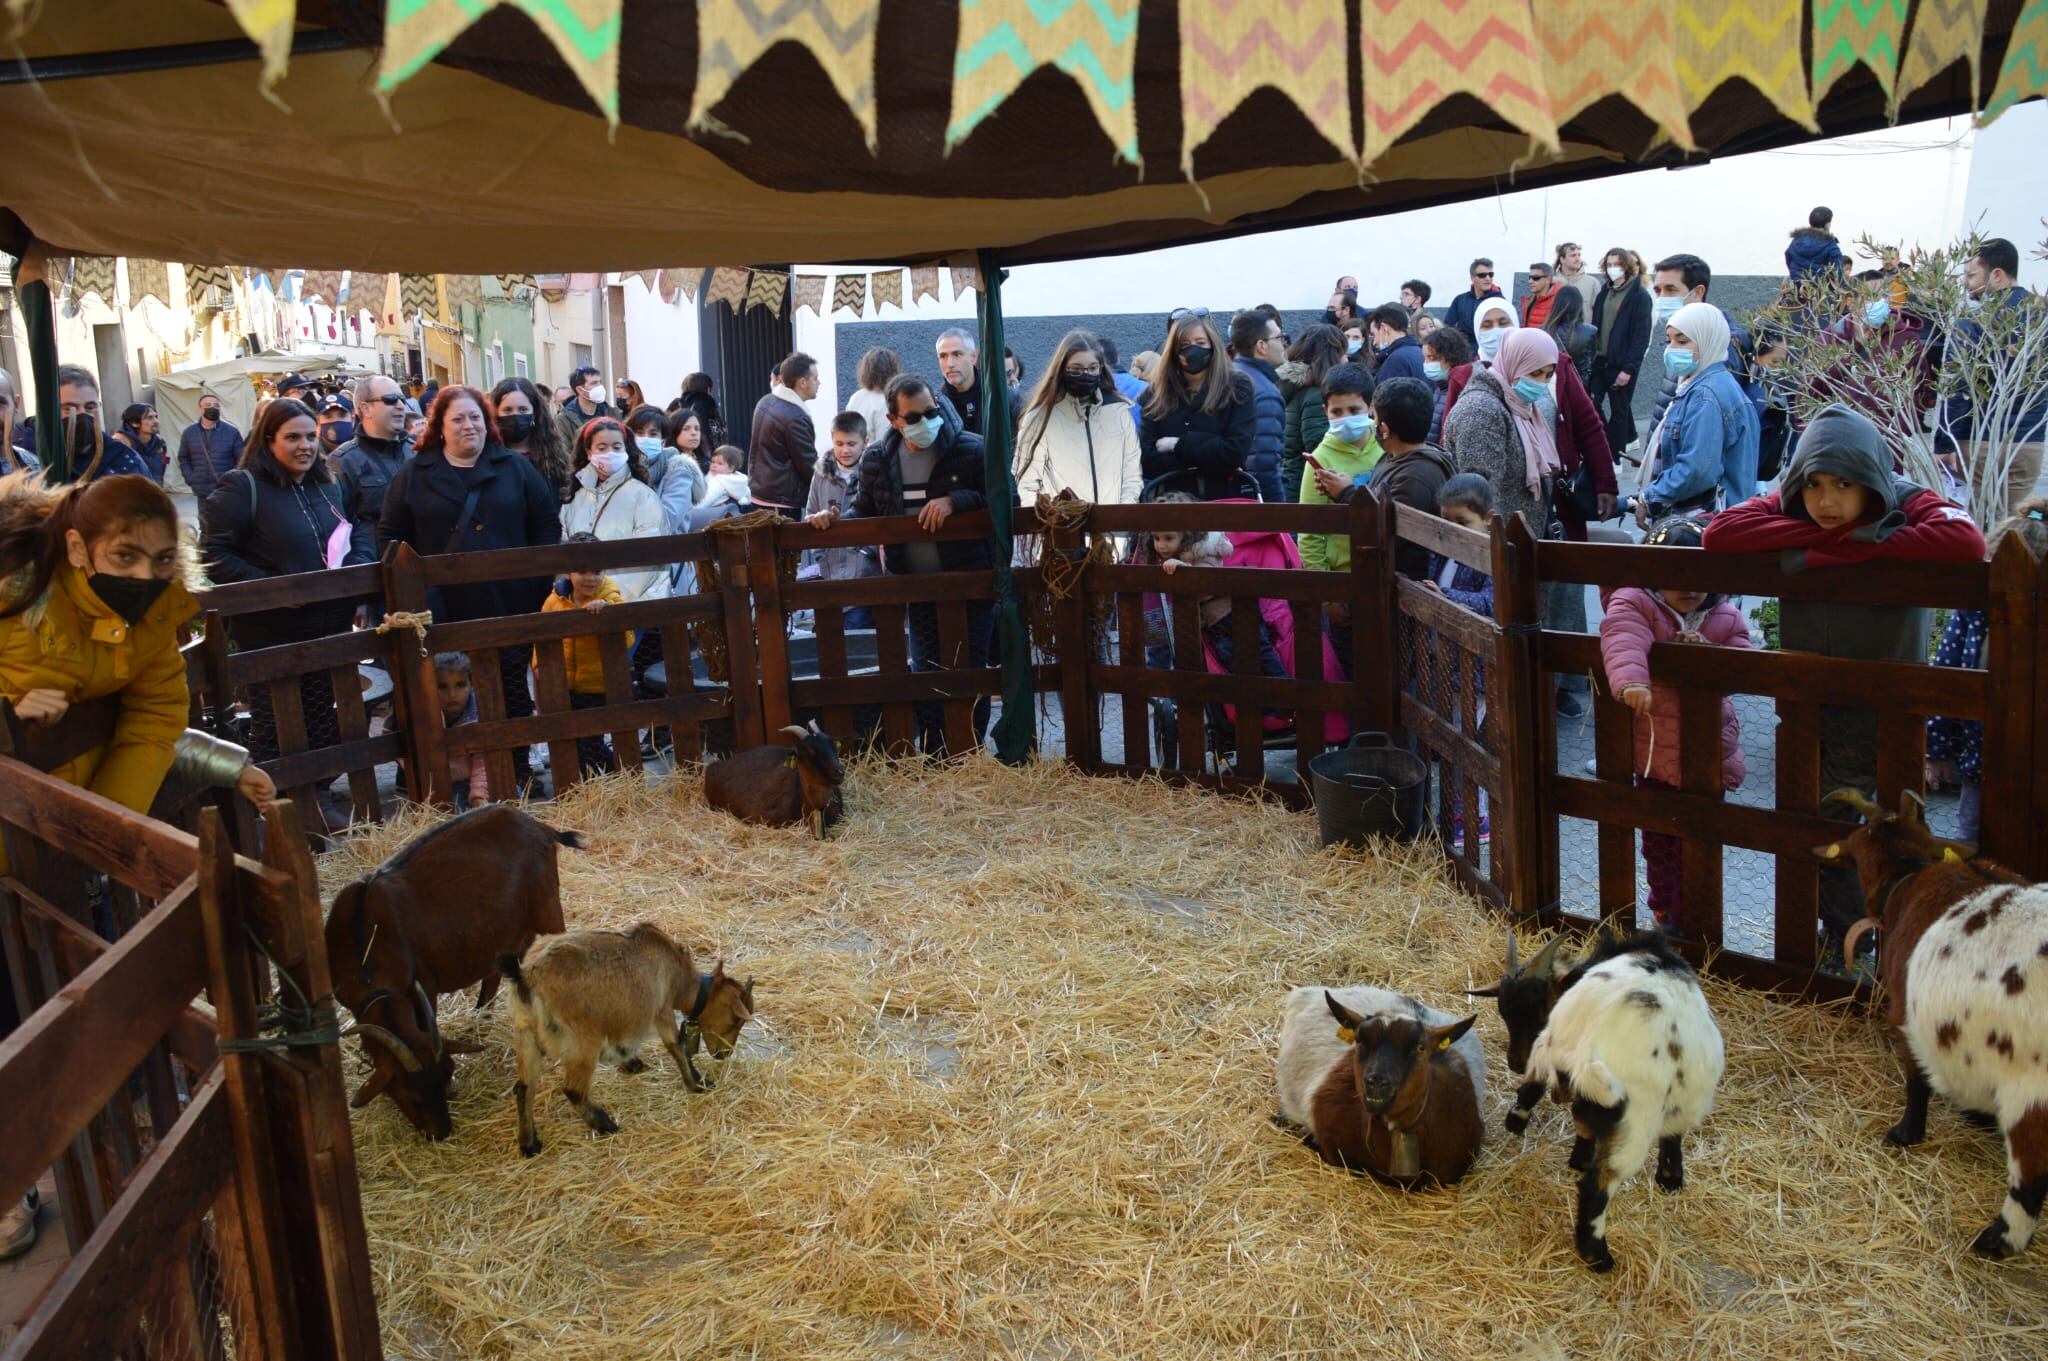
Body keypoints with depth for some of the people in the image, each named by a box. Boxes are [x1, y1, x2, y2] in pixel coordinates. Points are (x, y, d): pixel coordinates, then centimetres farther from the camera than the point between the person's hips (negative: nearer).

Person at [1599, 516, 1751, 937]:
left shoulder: (1725, 617, 0)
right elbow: (1623, 637, -33)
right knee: (1658, 838, 16)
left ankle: (1688, 924, 18)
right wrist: (1630, 679, -52)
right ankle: (1664, 902, 38)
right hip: (1652, 749, -1)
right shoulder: (1634, 603, -12)